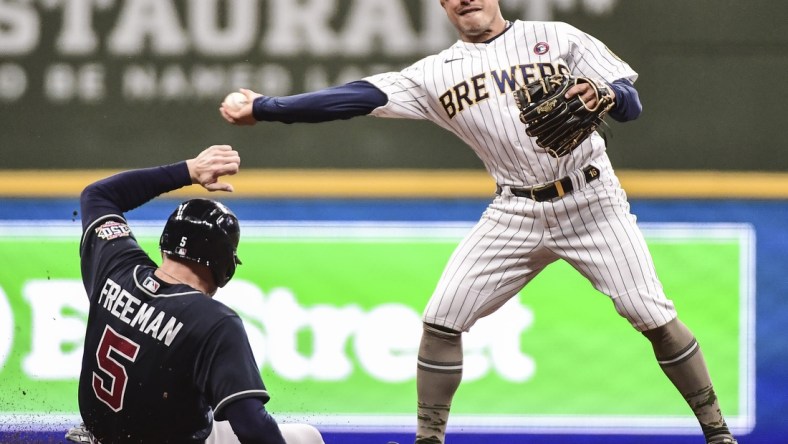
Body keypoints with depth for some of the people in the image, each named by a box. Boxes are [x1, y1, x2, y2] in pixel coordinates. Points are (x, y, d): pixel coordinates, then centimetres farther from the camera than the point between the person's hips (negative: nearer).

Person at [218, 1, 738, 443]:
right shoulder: (437, 73, 4)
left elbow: (632, 102, -5)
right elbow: (358, 97, -5)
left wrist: (603, 95, -30)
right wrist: (264, 108, -14)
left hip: (592, 203, -3)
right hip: (516, 214, 3)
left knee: (653, 317, -9)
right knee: (442, 318, -6)